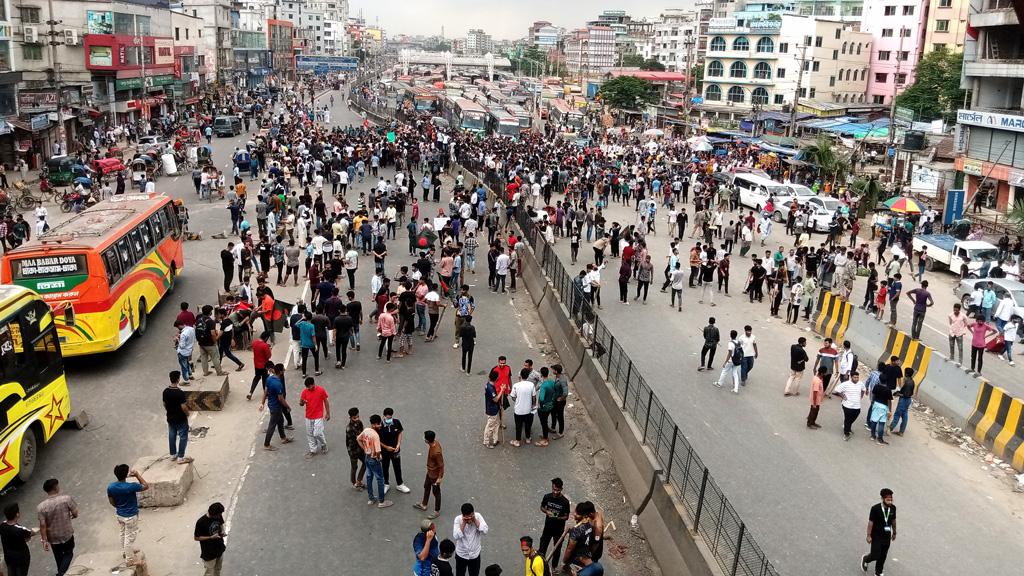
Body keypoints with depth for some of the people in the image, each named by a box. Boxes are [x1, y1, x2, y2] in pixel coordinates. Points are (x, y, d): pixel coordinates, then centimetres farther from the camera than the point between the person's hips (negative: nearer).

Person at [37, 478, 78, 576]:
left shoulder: (41, 507, -19)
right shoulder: (66, 499, -22)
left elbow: (42, 525, -16)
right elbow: (75, 513, -10)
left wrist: (44, 540, -6)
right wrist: (72, 516, 14)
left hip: (53, 537, 2)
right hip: (67, 534, -2)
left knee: (58, 556, 25)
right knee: (68, 554, 21)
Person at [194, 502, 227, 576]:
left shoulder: (218, 516, -10)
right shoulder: (201, 522, -28)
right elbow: (196, 538, -17)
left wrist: (222, 532, -10)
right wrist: (211, 537, -26)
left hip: (220, 548, 6)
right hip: (209, 552, -6)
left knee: (218, 570, 23)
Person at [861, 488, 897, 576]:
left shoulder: (893, 508, -9)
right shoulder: (875, 508, -23)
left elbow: (893, 520, 7)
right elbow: (870, 522, -15)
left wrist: (894, 533, 16)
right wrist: (869, 536, -11)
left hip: (887, 536, 4)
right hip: (876, 536, -4)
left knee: (883, 556, 14)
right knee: (875, 556, -2)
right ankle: (865, 559, 31)